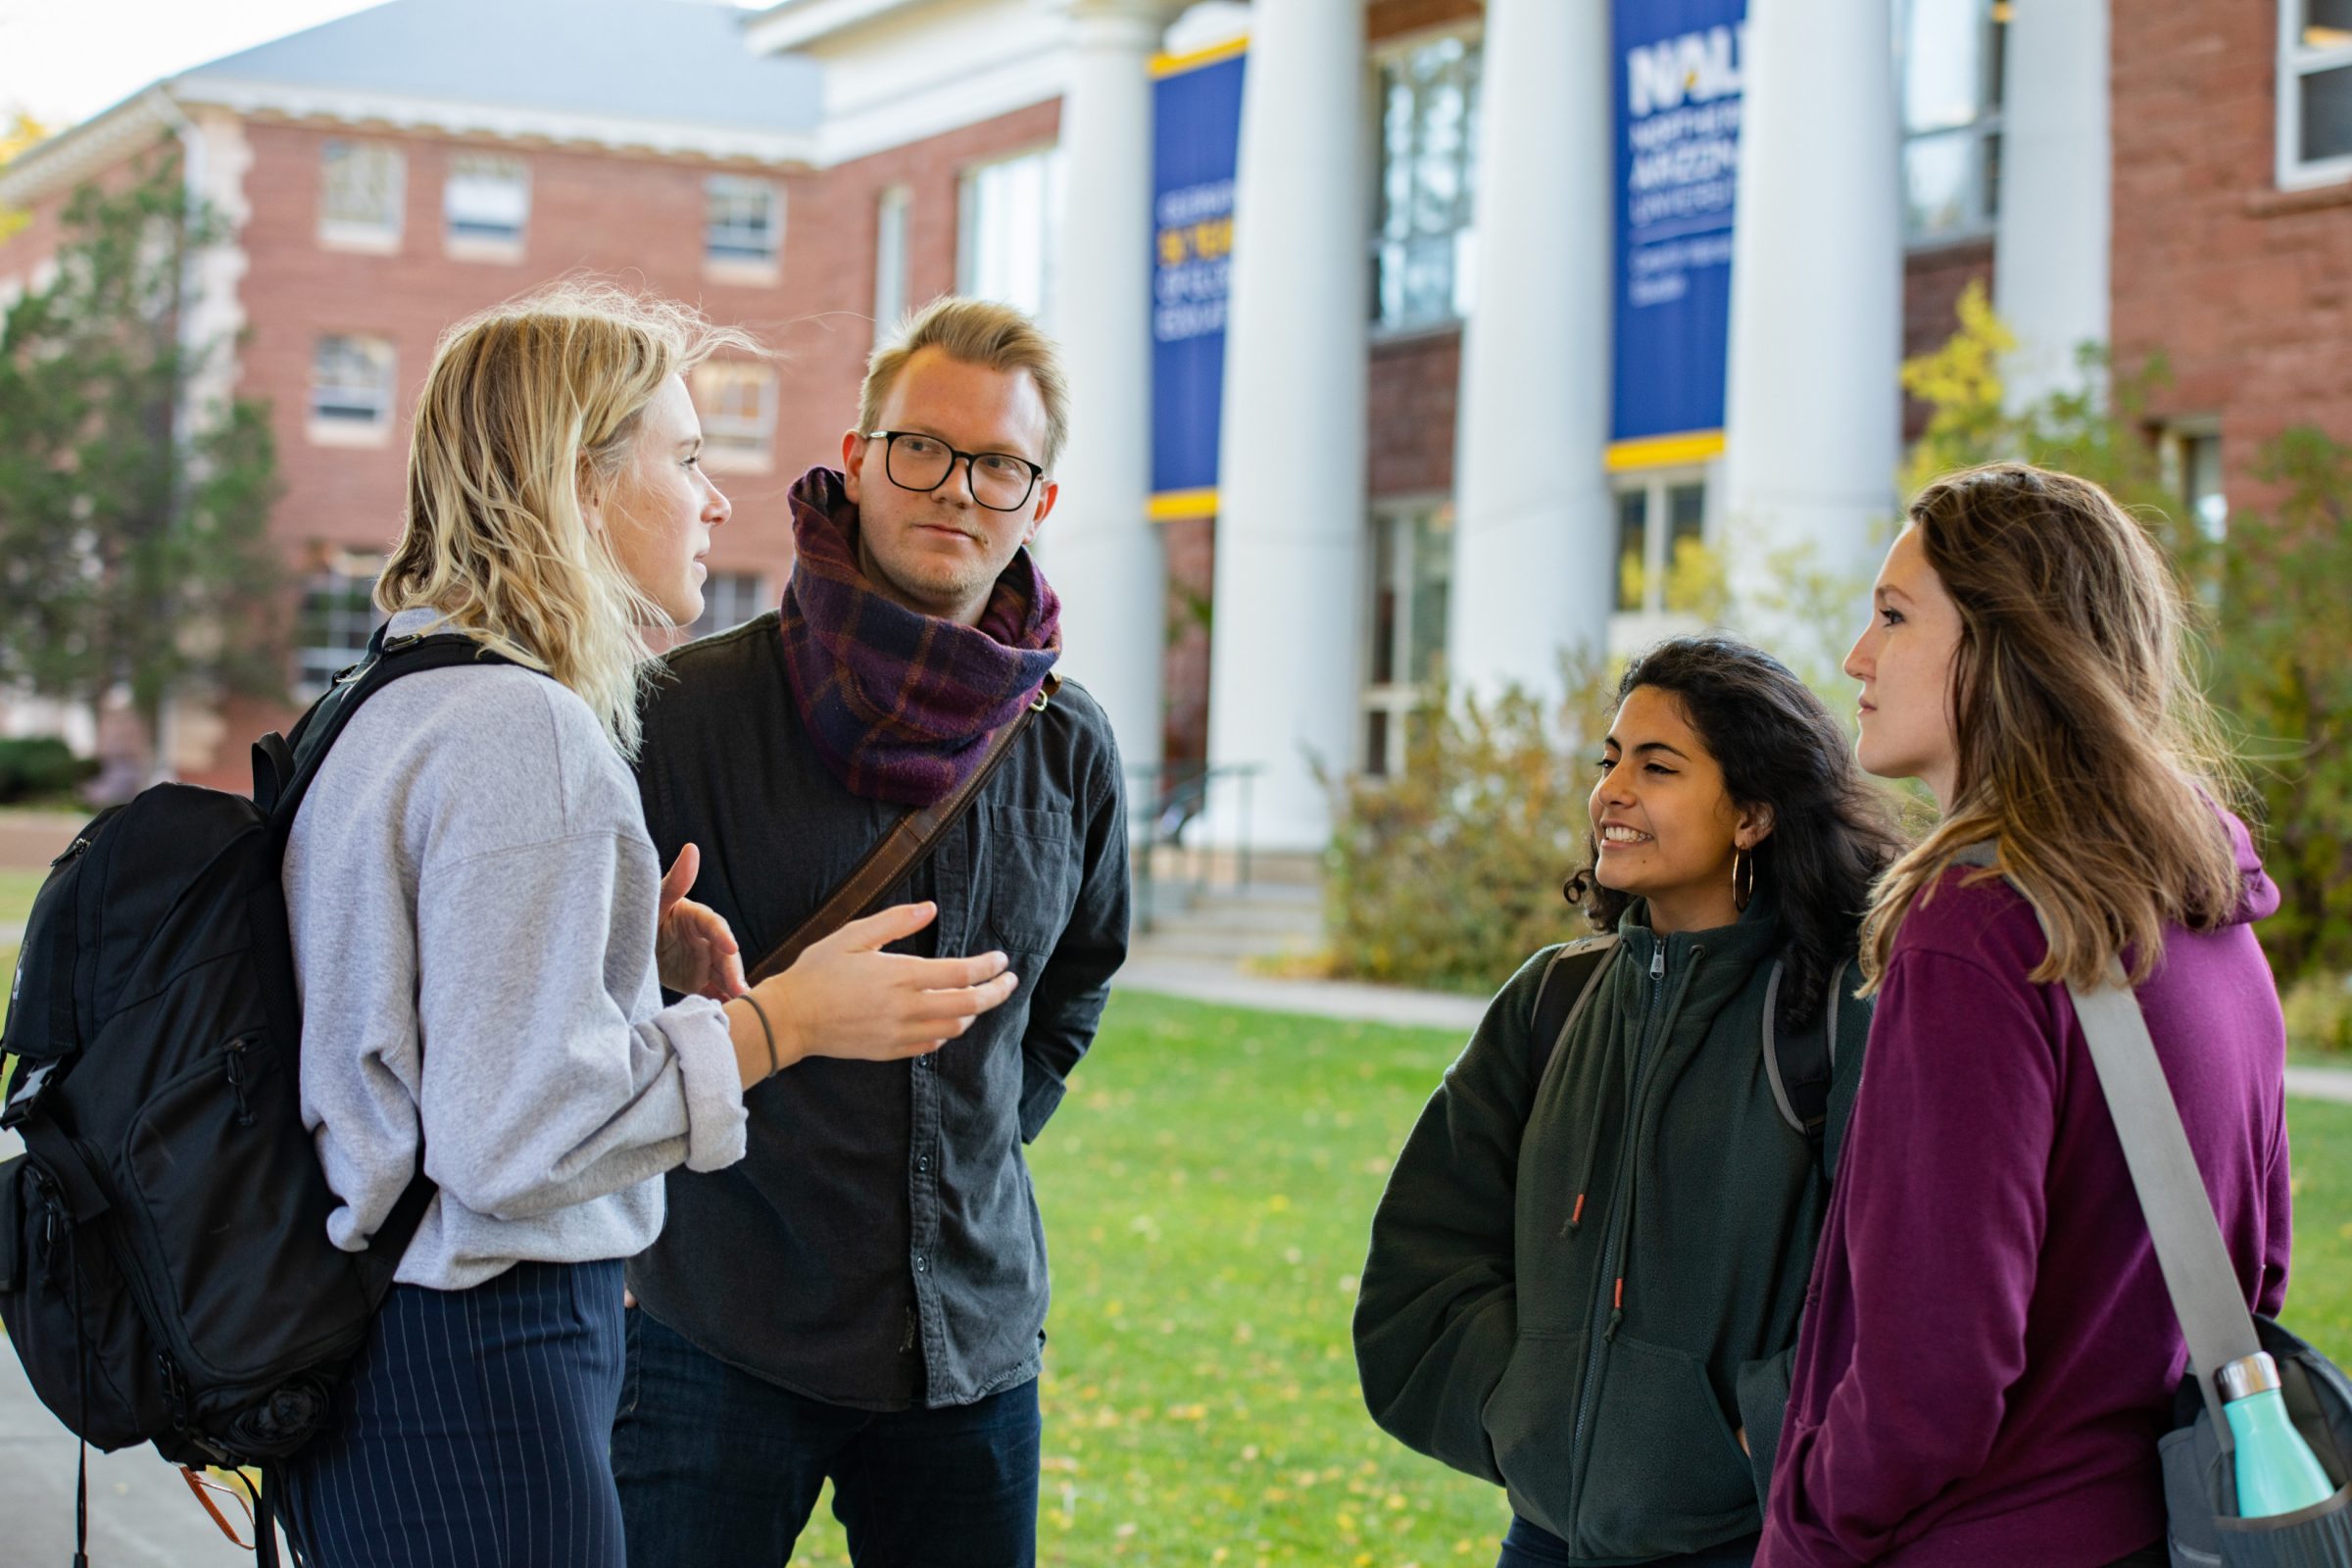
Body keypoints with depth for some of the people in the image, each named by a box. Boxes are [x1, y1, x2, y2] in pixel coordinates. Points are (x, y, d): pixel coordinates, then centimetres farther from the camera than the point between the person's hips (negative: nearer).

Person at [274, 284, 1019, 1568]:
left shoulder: (392, 700, 13)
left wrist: (629, 957, 11)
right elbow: (511, 1133, -22)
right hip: (473, 1369, -10)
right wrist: (782, 1018, -15)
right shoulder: (527, 733, -18)